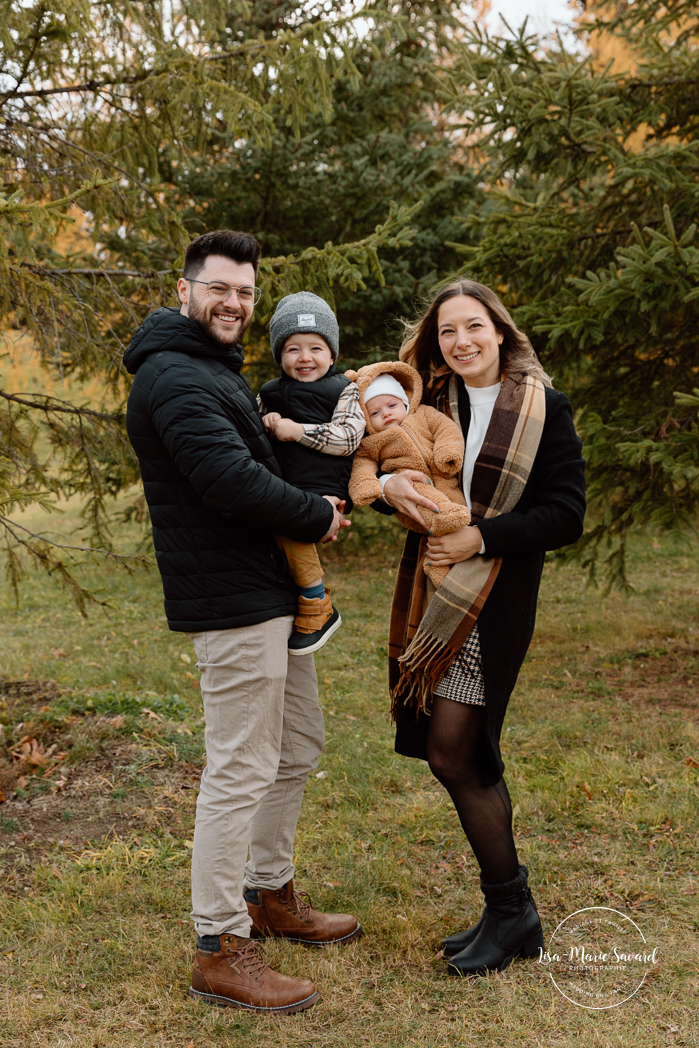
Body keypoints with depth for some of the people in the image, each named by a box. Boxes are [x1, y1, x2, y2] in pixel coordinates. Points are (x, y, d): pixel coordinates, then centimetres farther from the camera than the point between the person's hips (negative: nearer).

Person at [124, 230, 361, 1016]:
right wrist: (319, 516, -12)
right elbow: (232, 481, -26)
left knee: (299, 746, 20)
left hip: (270, 592, 11)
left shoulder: (215, 370, 20)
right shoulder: (174, 377, -16)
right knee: (241, 770, -5)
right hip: (231, 600, -11)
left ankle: (270, 894, 35)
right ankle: (219, 950, 6)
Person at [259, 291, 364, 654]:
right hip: (282, 491, 7)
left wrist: (297, 431, -11)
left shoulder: (344, 390, 6)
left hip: (324, 490, -7)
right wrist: (266, 421, 1)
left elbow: (348, 437, -7)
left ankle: (318, 607, -16)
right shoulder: (271, 393, 21)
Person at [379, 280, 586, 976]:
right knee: (465, 757, 9)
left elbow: (565, 514, -7)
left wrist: (481, 538, -15)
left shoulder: (543, 407, -3)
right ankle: (511, 912, 24)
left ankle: (509, 910, 13)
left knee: (452, 755, -6)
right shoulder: (431, 403, 11)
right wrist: (388, 483, -14)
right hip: (430, 592, 5)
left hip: (494, 598, -5)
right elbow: (373, 460, 9)